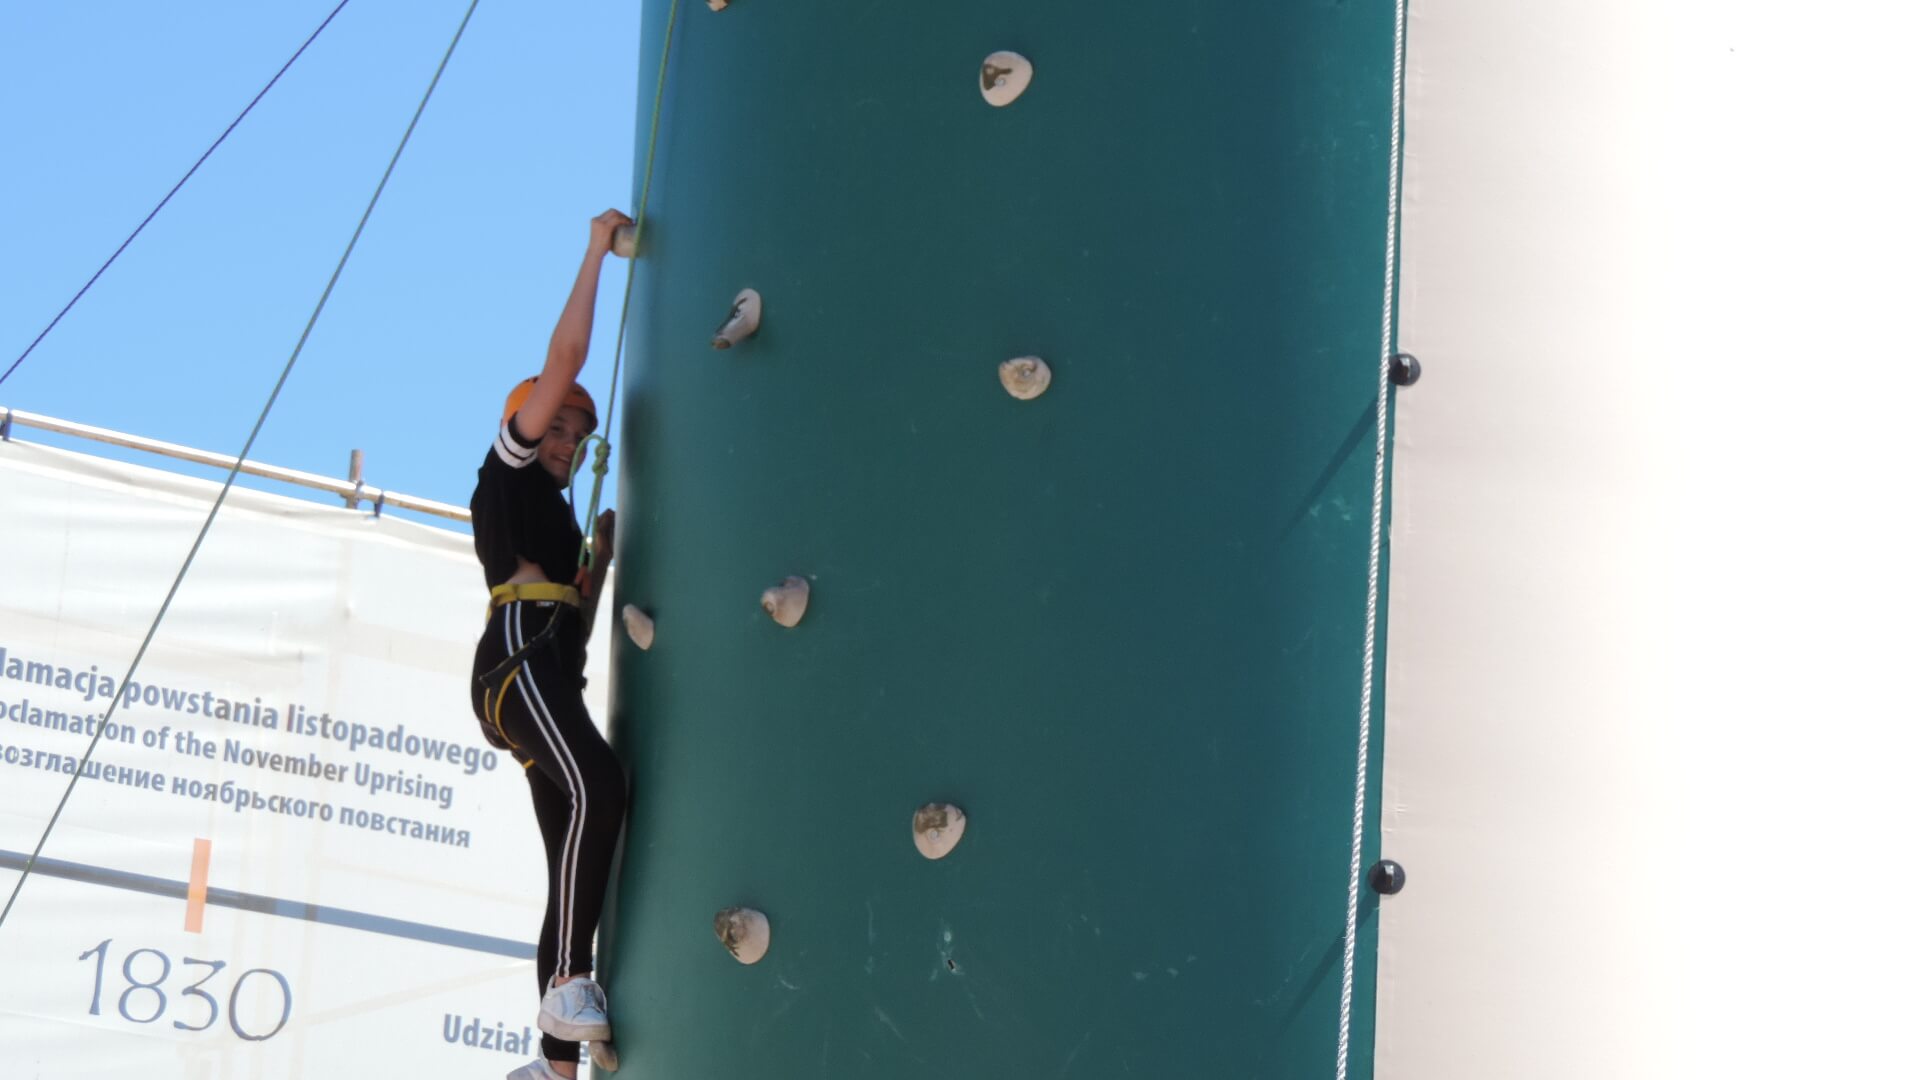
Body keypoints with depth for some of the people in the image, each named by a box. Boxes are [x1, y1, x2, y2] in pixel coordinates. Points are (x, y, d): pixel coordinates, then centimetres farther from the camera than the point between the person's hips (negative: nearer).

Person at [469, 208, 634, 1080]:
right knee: (598, 788, -32)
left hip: (549, 678, 9)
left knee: (576, 865, 0)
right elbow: (563, 357, 4)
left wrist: (602, 554, 21)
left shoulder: (549, 513, 35)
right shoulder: (507, 471, 13)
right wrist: (596, 251, 11)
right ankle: (570, 981, -36)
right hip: (517, 661, -9)